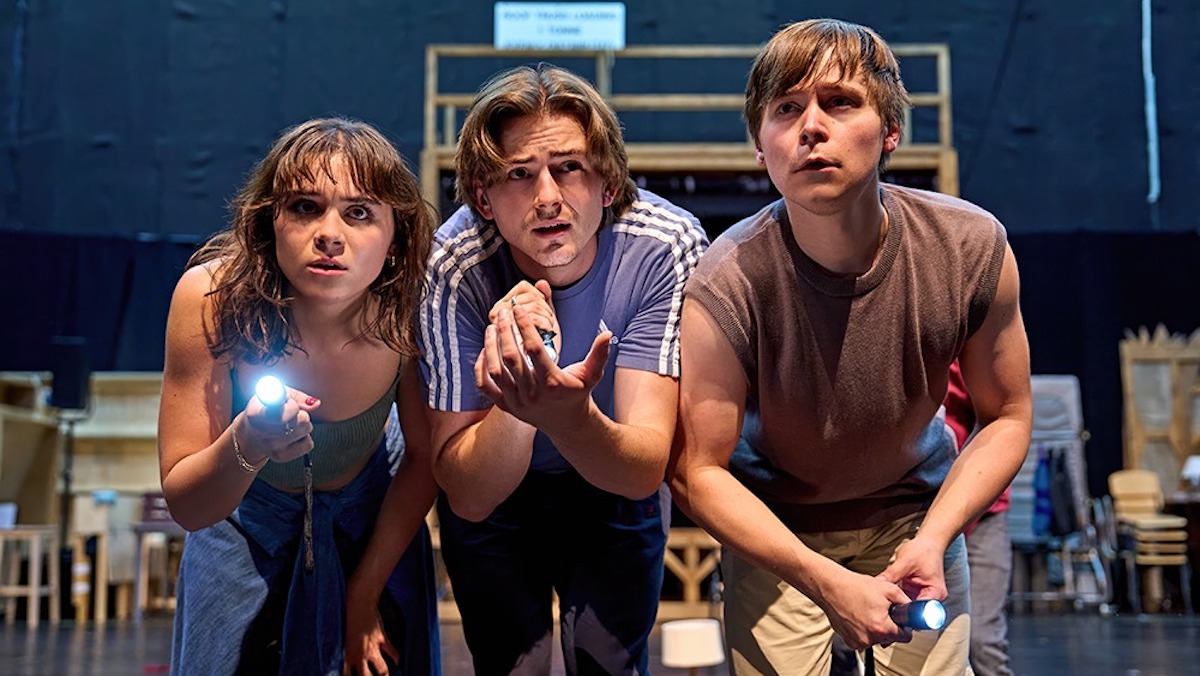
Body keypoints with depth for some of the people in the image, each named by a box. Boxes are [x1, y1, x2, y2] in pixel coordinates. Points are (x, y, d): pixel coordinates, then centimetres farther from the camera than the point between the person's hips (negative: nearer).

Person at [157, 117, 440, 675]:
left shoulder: (411, 305, -28)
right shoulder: (213, 297, -31)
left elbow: (425, 457, -11)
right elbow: (186, 507, -26)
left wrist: (365, 593, -8)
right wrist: (245, 448, -47)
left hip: (373, 527, 1)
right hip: (245, 530, -1)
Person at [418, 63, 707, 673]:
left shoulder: (668, 246, -28)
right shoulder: (454, 267, -29)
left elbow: (643, 473, -32)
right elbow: (469, 496, -27)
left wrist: (568, 415, -54)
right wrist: (517, 397, -46)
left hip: (614, 490, 1)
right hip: (495, 496, -1)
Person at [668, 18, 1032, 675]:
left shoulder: (972, 248, -21)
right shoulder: (724, 286, -28)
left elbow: (1007, 417, -8)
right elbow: (698, 472, -20)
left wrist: (933, 538, -21)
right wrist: (826, 582, -27)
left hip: (916, 510, 2)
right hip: (773, 525, -2)